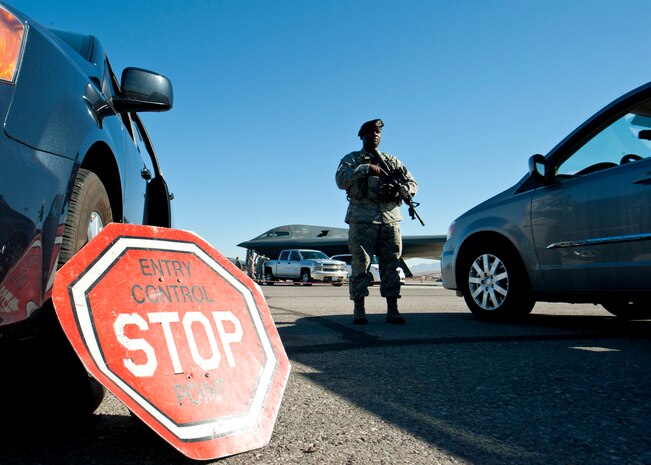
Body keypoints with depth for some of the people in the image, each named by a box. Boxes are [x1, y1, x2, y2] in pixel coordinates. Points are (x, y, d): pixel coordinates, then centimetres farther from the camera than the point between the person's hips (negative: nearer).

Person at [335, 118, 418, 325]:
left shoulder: (392, 160, 21)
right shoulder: (351, 159, 13)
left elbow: (413, 184, 15)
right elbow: (341, 180, -7)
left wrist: (398, 191, -7)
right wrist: (366, 168, -14)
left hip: (390, 218, 3)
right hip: (362, 218, -3)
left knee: (391, 265, 1)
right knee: (361, 264, -6)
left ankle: (392, 310, 5)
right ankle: (359, 311, -3)